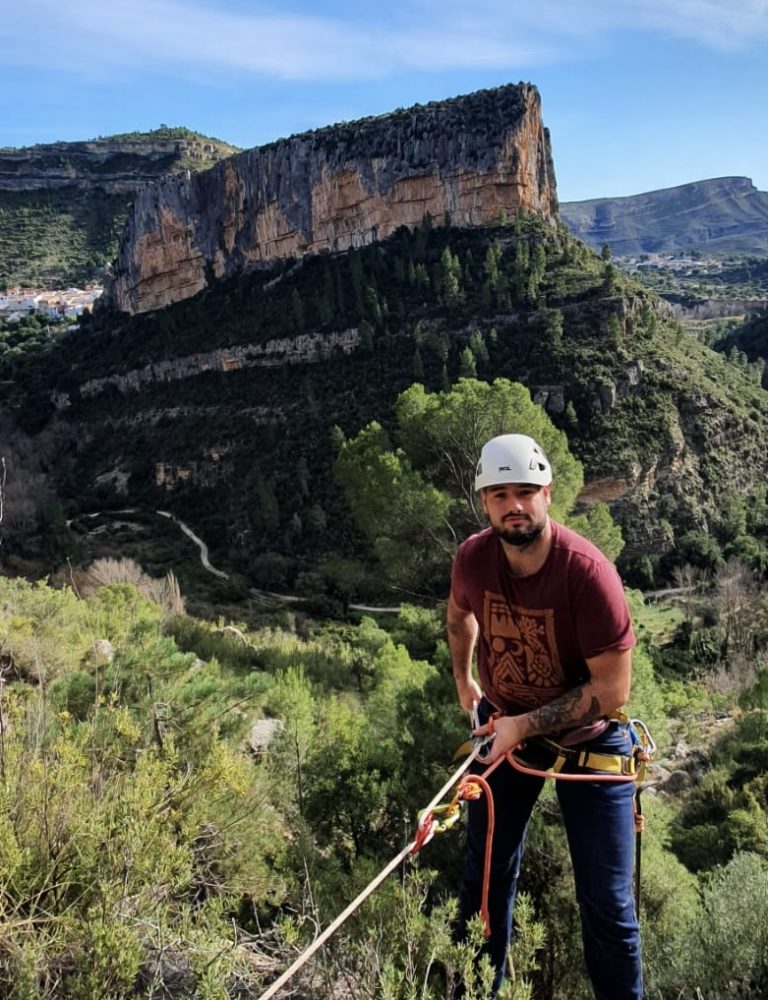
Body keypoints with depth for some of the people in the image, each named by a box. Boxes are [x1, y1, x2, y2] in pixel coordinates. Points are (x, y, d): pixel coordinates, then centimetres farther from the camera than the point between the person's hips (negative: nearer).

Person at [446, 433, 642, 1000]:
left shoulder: (587, 571, -29)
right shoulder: (473, 558, -15)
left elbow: (613, 688, -25)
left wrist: (524, 725, -22)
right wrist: (463, 680, 20)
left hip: (588, 739, -4)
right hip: (505, 727, 4)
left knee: (606, 903, 3)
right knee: (486, 874, 16)